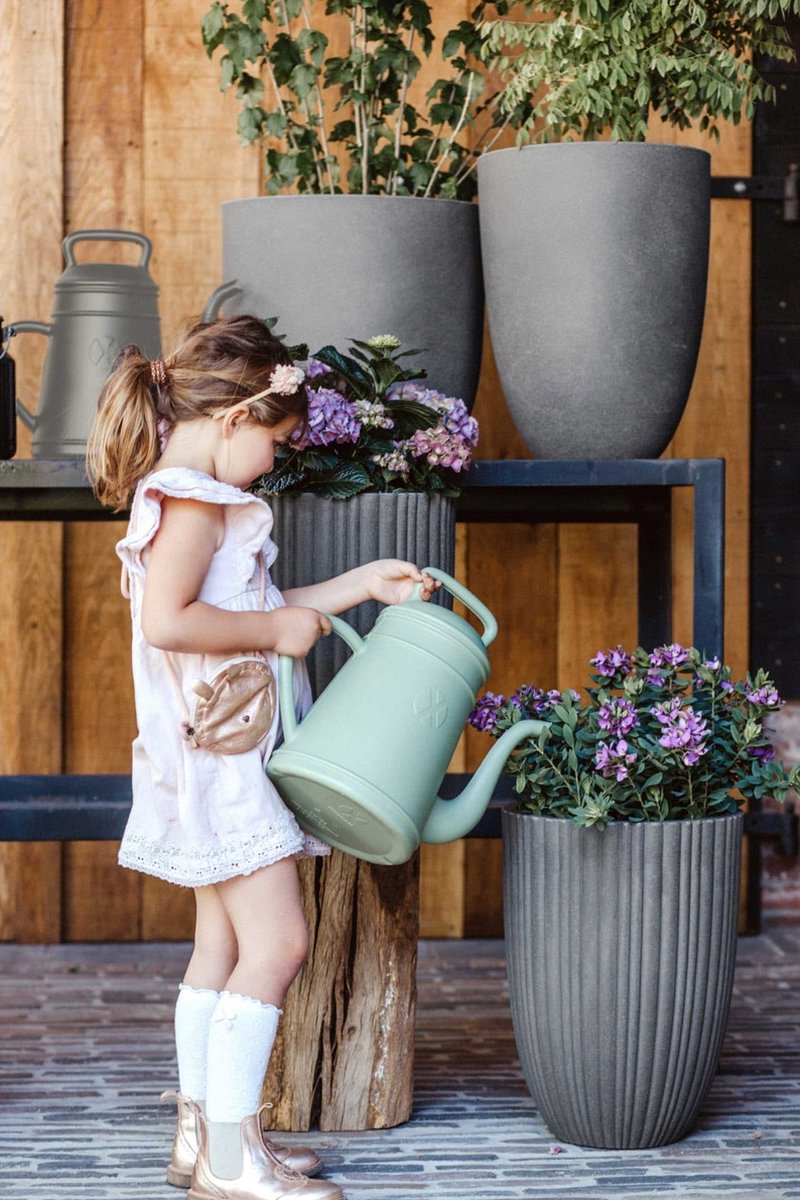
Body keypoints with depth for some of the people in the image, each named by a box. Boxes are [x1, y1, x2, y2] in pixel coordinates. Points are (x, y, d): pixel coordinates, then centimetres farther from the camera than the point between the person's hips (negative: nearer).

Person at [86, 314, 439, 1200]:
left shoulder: (184, 496, 17)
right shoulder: (193, 499, -15)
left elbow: (246, 615, 24)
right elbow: (169, 620, -28)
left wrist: (360, 585, 24)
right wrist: (278, 628, -17)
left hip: (223, 757, 11)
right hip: (219, 754, -11)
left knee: (223, 944, 13)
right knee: (276, 940, -11)